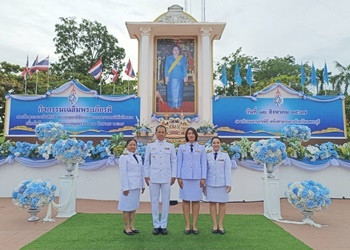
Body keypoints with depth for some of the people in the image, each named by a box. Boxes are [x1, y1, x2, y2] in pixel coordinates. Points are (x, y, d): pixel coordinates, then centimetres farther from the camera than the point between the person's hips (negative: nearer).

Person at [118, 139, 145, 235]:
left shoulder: (138, 157, 13)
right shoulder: (124, 157, -7)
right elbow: (123, 173, -11)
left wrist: (142, 185, 13)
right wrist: (125, 187, -15)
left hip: (137, 186, 7)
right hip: (128, 186, -7)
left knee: (134, 206, 12)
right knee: (127, 207, 2)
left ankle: (132, 226, 23)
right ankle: (126, 227, 14)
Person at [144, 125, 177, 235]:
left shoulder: (170, 146, 8)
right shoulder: (150, 146, 8)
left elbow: (174, 161, 7)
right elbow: (146, 162, 9)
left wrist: (173, 176, 2)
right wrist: (146, 176, 4)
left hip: (166, 178, 0)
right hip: (153, 177, 0)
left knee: (165, 202, 4)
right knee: (154, 201, 5)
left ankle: (163, 225, 15)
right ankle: (156, 225, 16)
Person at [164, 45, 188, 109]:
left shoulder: (183, 59, 8)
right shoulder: (168, 58, 6)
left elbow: (184, 68, 5)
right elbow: (166, 68, 2)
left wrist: (185, 77, -3)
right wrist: (166, 76, -7)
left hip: (179, 78, 1)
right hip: (171, 78, 0)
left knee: (178, 91, 2)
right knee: (171, 91, 0)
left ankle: (178, 105, 11)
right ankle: (171, 105, 9)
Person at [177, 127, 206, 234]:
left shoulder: (201, 148, 8)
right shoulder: (182, 147, 8)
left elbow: (204, 163, 6)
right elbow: (179, 162, 6)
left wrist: (203, 178, -1)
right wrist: (179, 177, 0)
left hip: (197, 177, 0)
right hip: (185, 177, 0)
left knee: (196, 201, 4)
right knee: (186, 200, 3)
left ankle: (194, 225, 14)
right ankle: (187, 225, 13)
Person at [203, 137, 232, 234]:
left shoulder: (225, 155, 1)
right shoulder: (207, 155, 4)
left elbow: (227, 170, -1)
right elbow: (205, 170, 6)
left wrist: (228, 184, -5)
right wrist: (203, 184, 5)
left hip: (222, 183, -1)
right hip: (210, 183, 1)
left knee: (222, 203, 5)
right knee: (212, 203, 4)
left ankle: (221, 224, 16)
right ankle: (214, 225, 13)